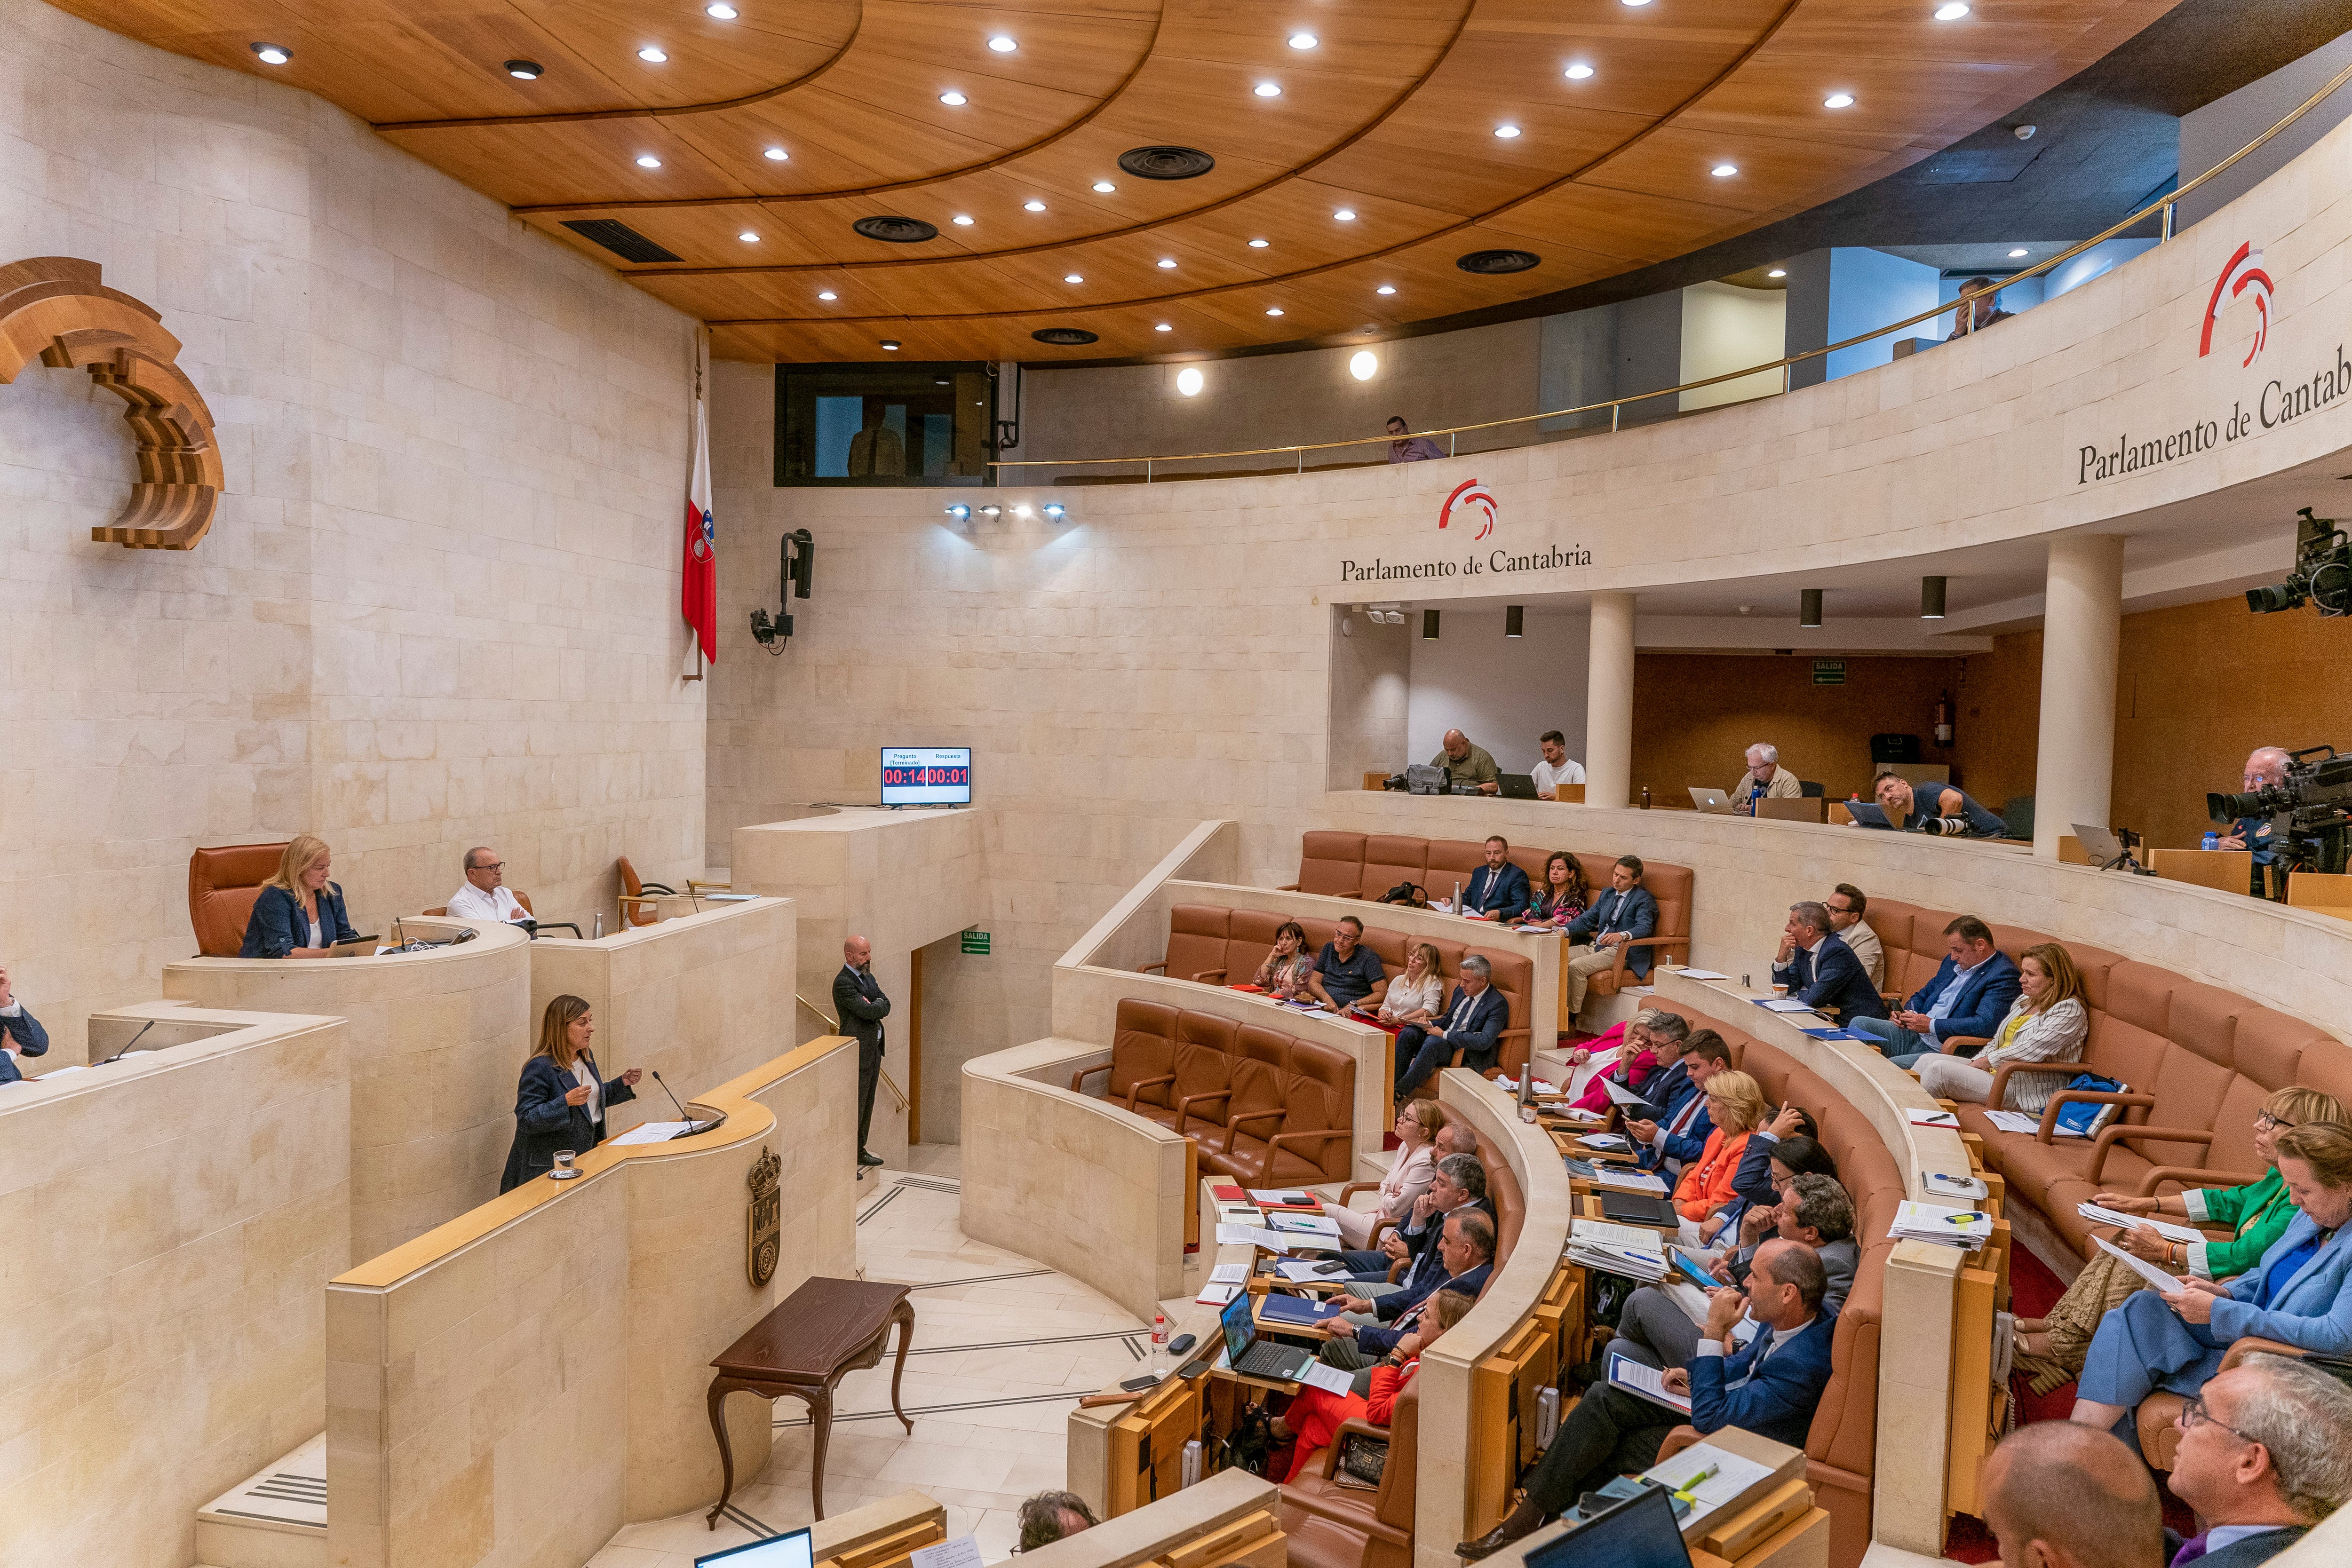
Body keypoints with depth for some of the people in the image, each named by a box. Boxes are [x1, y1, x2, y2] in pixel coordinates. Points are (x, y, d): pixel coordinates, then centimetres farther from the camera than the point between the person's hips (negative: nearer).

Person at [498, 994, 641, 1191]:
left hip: (587, 1156, 7)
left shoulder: (586, 1057, 10)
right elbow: (526, 1120, -20)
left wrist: (623, 1083, 8)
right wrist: (566, 1102, -31)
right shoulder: (540, 1068, -16)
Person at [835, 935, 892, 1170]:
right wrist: (878, 1006, -4)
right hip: (858, 1052, -9)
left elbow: (886, 1007, 3)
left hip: (874, 1049, 9)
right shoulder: (843, 983, -16)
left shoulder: (868, 978, 14)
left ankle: (860, 1151, 27)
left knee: (867, 1104, 16)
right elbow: (867, 1011, -24)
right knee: (855, 1106, -4)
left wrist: (871, 1006, -15)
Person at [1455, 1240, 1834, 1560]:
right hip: (1723, 1404, 8)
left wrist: (1715, 1332, -31)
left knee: (1609, 1448, -9)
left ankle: (1533, 1519, 11)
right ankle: (1531, 1514, 4)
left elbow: (1711, 1418, -30)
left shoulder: (1802, 1366, -35)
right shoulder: (1789, 1318, -8)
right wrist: (1697, 1377, 0)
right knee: (1603, 1400, -3)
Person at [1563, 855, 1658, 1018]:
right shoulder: (1608, 894, 19)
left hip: (1620, 951, -8)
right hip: (1595, 946, 8)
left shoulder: (1643, 899, -4)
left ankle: (1573, 1015, -18)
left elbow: (1645, 928, -20)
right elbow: (1587, 919, 18)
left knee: (1576, 966, -30)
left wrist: (1623, 935, -41)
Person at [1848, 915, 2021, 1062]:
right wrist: (1908, 1014, 2)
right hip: (1914, 1035, 9)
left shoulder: (2003, 975, -13)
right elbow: (1924, 994, 27)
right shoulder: (1954, 962, 14)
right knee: (1859, 1024, -2)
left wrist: (1931, 1025, -21)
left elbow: (1986, 1025, -25)